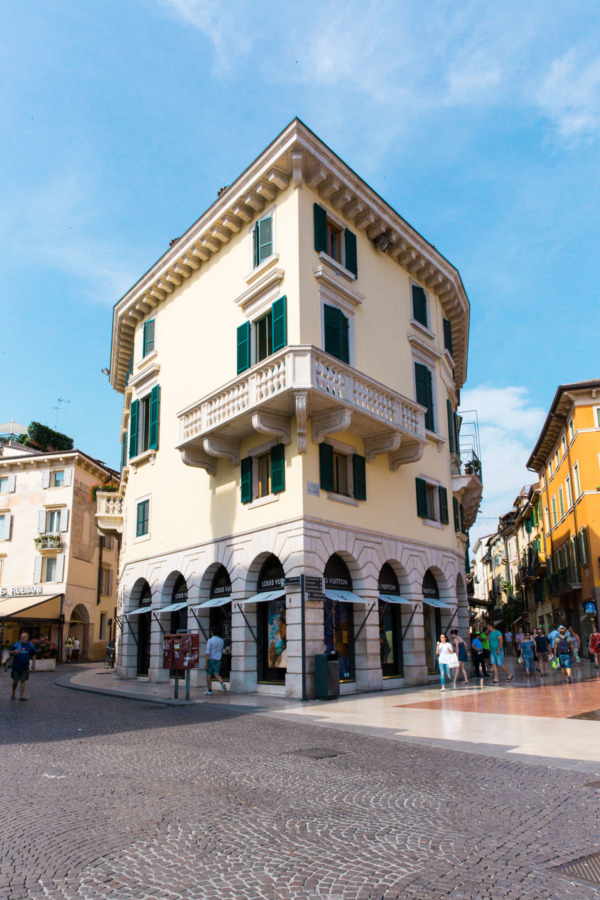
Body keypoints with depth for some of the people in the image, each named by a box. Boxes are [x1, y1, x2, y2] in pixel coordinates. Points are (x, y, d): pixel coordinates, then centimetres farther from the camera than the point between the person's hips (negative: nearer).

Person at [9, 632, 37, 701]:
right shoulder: (16, 645, -3)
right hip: (16, 666, 0)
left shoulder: (30, 646, 2)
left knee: (23, 681, -1)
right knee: (15, 681, 7)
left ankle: (22, 695, 0)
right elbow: (9, 653, 2)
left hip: (25, 667, 1)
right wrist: (14, 652, -20)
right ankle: (13, 694, 28)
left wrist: (33, 664, 10)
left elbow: (33, 655, 14)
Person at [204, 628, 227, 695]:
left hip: (210, 659, -4)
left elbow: (208, 652, -14)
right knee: (216, 674, 6)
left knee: (208, 675, 9)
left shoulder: (210, 640, -10)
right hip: (218, 660, 4)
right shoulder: (221, 641, 7)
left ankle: (209, 690, 13)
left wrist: (206, 662, -15)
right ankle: (222, 683, -22)